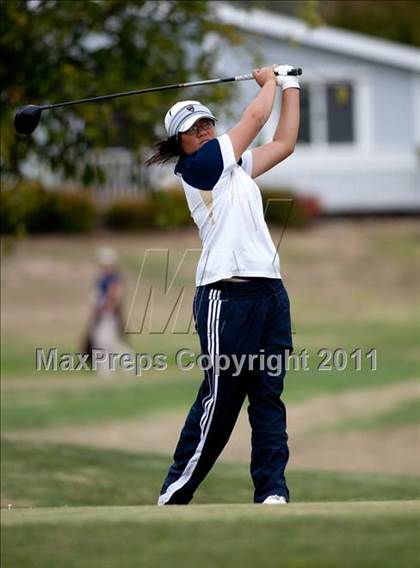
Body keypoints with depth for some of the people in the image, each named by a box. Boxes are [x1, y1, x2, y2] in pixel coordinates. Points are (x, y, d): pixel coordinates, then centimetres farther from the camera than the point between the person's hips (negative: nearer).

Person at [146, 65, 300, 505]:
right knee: (221, 396, -10)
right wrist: (269, 83, 17)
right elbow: (255, 118, 0)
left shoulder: (235, 167, 22)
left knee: (268, 394, 1)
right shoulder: (196, 167, -2)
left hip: (270, 291, 8)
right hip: (228, 295, -8)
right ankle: (175, 494, -5)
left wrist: (290, 87, 27)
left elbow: (283, 143, 29)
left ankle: (272, 490, -2)